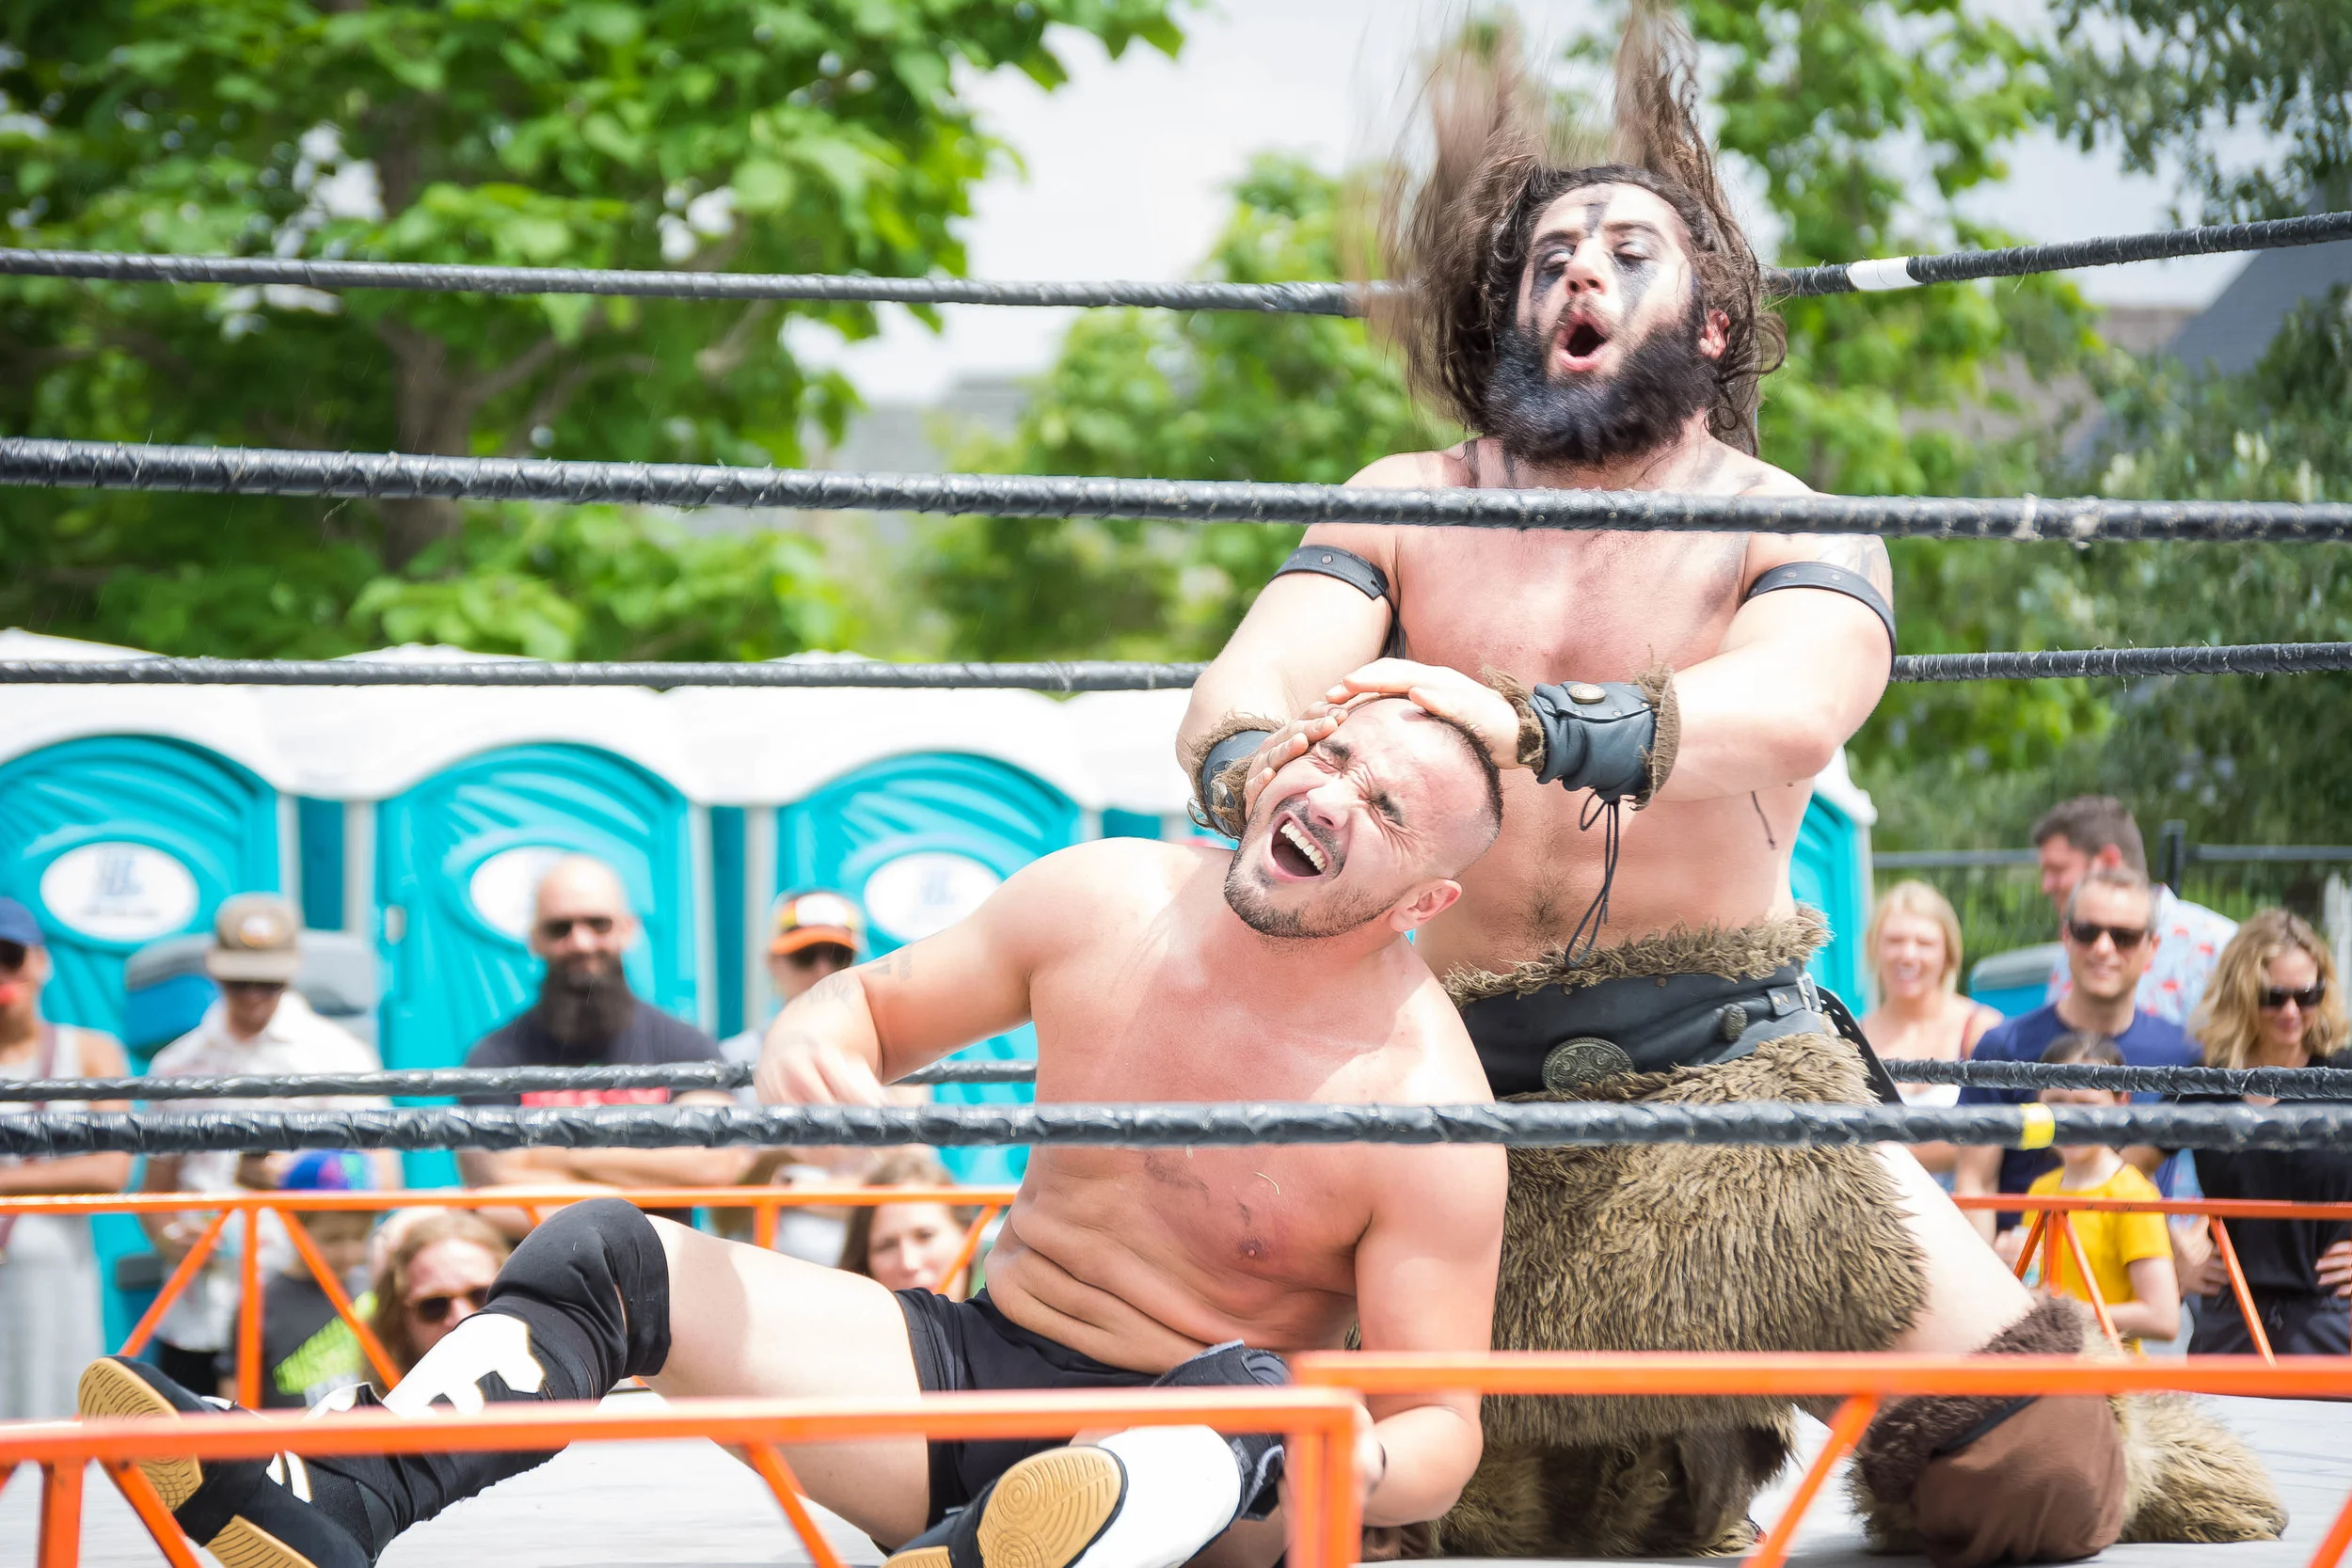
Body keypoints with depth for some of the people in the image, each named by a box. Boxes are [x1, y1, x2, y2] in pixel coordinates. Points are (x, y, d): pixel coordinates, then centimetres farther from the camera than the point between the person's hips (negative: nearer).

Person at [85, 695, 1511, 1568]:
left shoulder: (1423, 1101, -15)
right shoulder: (1101, 902, -1)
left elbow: (1444, 1427, -14)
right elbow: (879, 1006, 14)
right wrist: (811, 1047, -11)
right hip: (982, 1371, 6)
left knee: (1256, 1394, -42)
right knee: (603, 1255, -9)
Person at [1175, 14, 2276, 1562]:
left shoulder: (1796, 535, 0)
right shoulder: (1408, 509, 7)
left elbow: (1787, 710, -23)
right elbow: (1243, 682, -10)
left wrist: (1529, 722, -41)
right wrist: (1258, 765, -36)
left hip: (1723, 1070, -2)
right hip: (1460, 1085, 2)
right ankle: (1697, 1440, 20)